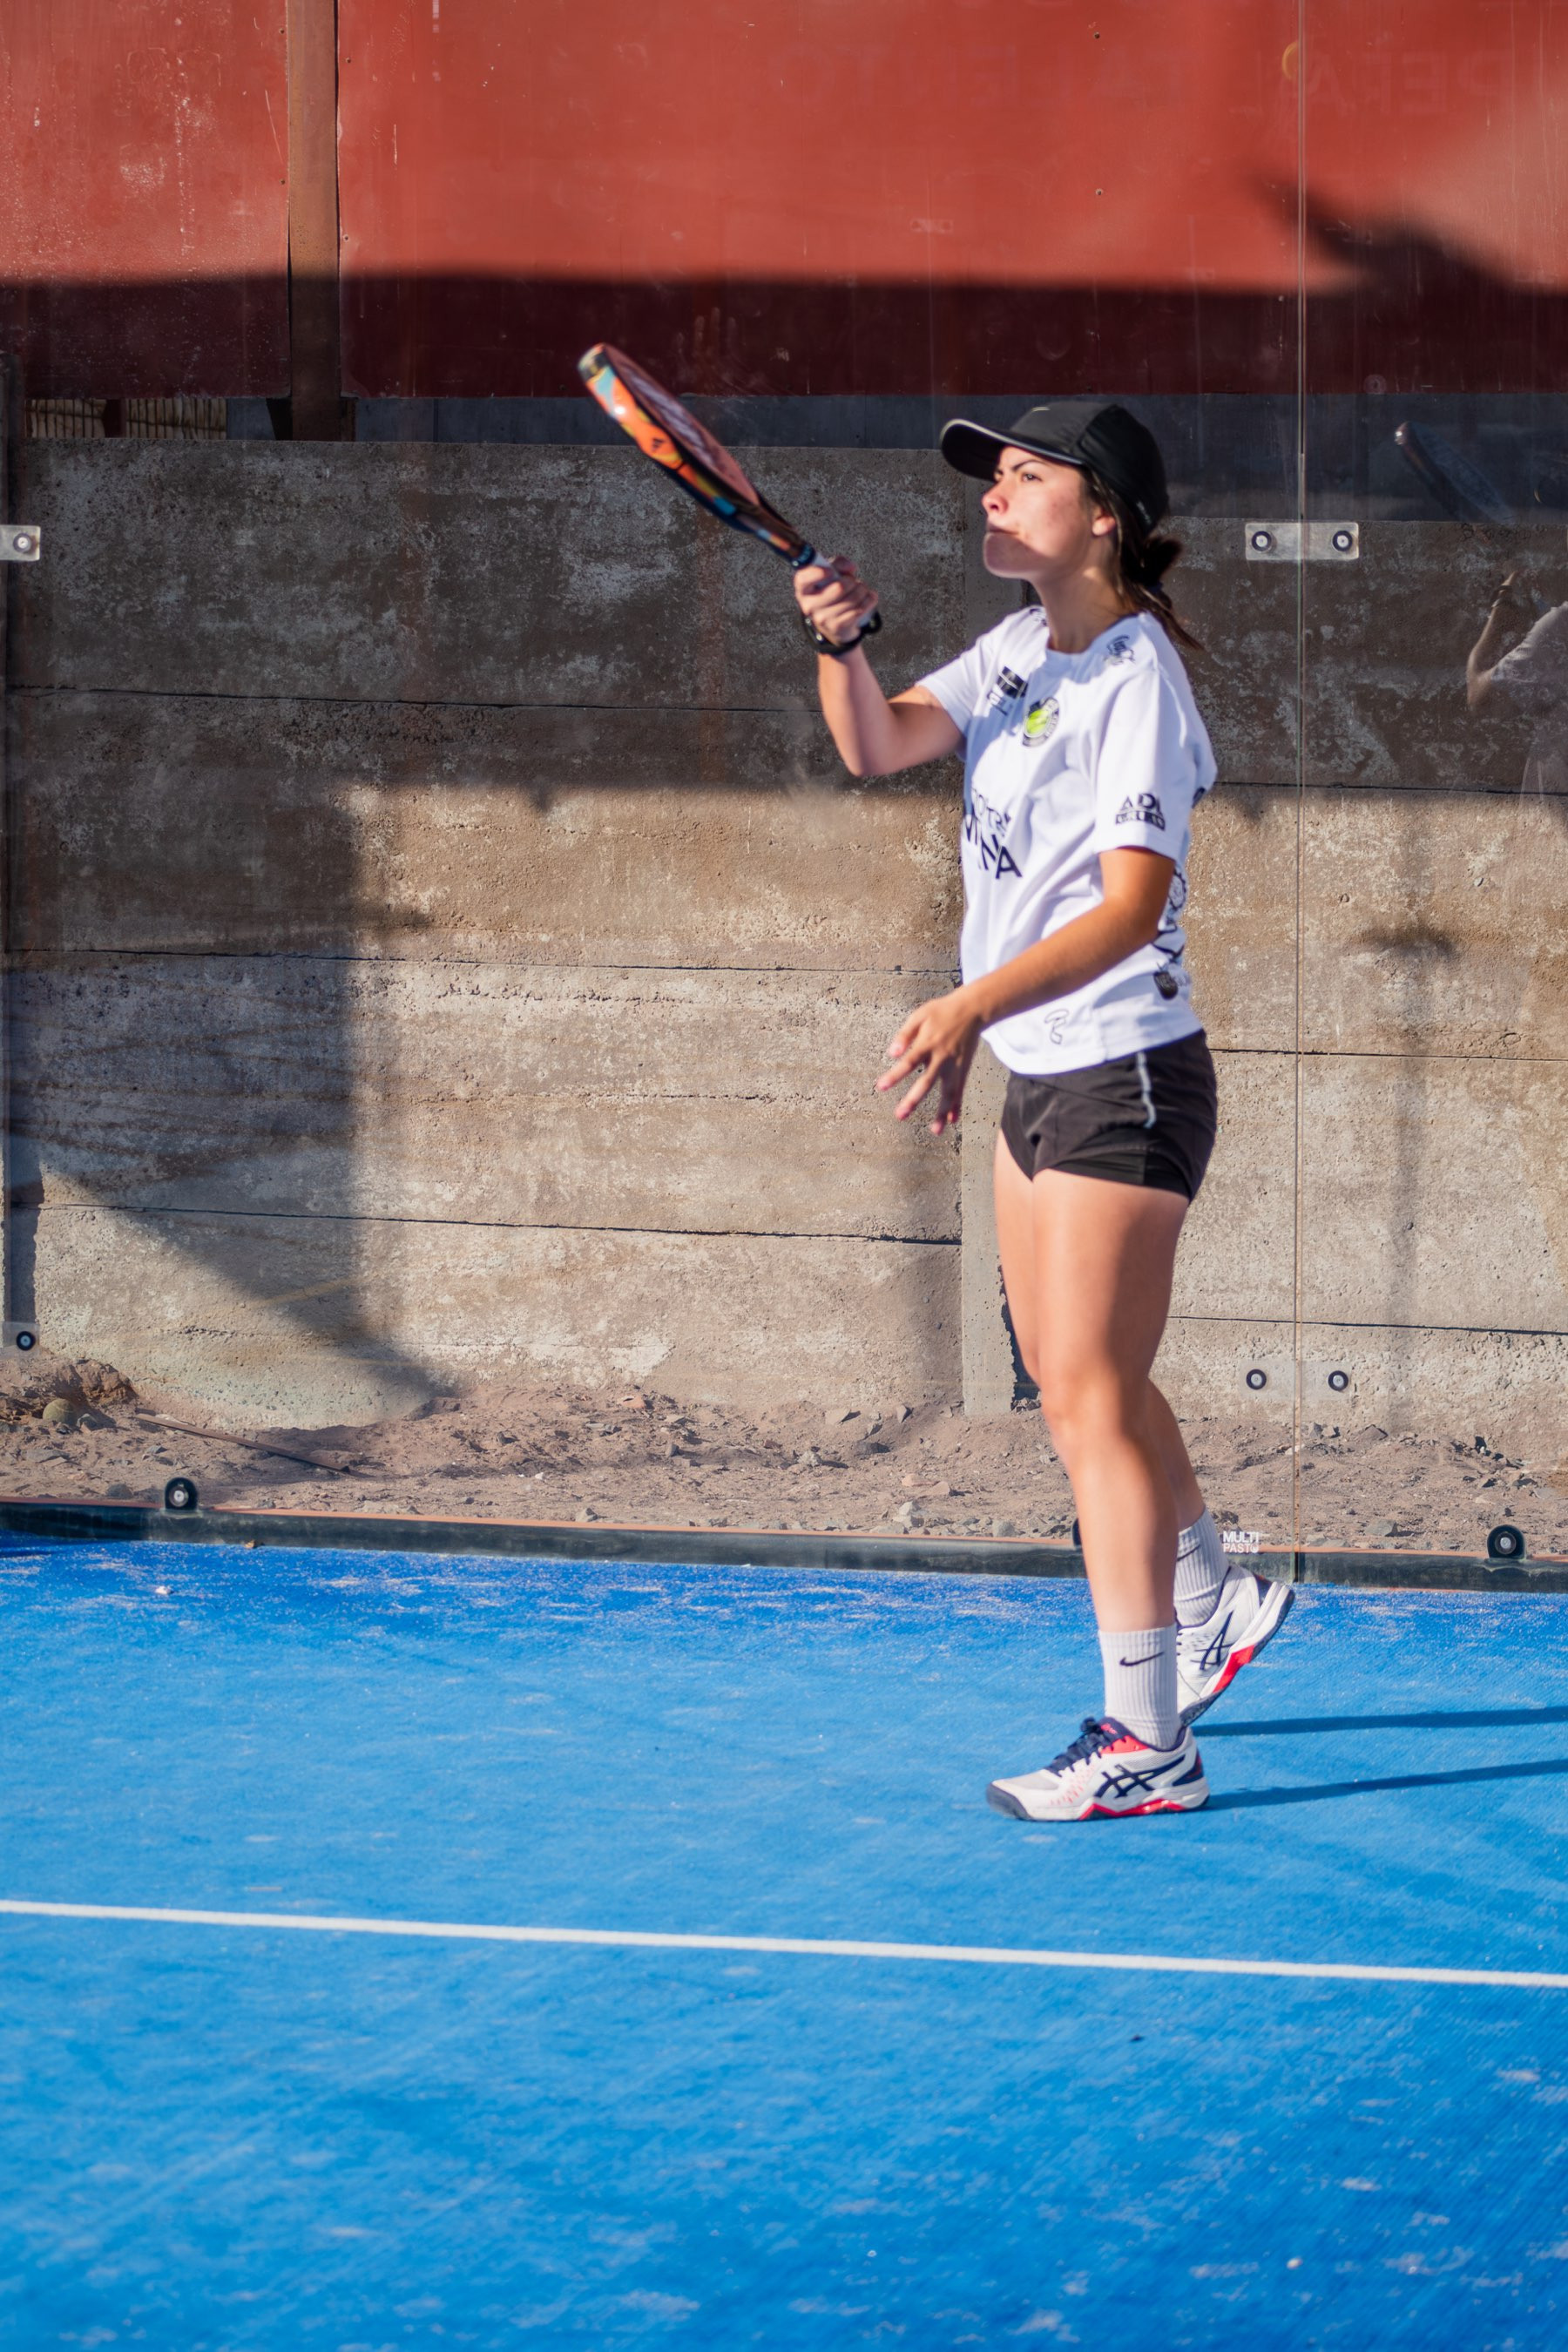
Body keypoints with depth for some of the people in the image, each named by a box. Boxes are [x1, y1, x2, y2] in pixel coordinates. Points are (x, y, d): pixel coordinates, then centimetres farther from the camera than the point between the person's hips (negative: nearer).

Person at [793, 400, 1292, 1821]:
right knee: (1078, 1382, 20)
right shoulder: (1022, 650, 9)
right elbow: (877, 746, -2)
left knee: (1089, 1396, -8)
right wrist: (842, 640, -22)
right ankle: (1212, 1604, 41)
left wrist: (973, 1008, -36)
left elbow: (1132, 906, -26)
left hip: (1125, 1075, -9)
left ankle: (1147, 1743, -5)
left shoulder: (1138, 678, -18)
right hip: (1041, 1073, 9)